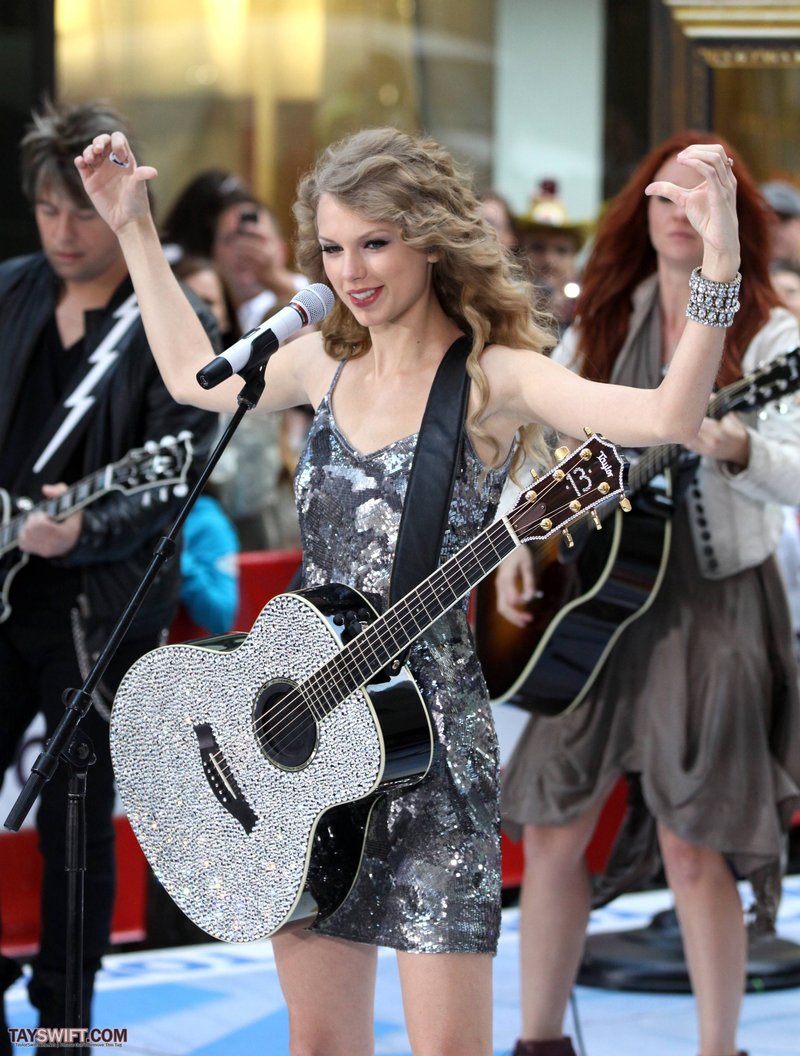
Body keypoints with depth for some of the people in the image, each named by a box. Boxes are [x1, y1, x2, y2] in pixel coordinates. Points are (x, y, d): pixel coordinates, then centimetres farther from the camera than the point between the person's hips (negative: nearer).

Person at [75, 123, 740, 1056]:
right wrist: (134, 229, 30)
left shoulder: (490, 379, -9)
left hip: (427, 726, -6)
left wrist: (721, 259, -36)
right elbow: (195, 377, 30)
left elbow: (668, 417, -24)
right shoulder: (325, 364, 9)